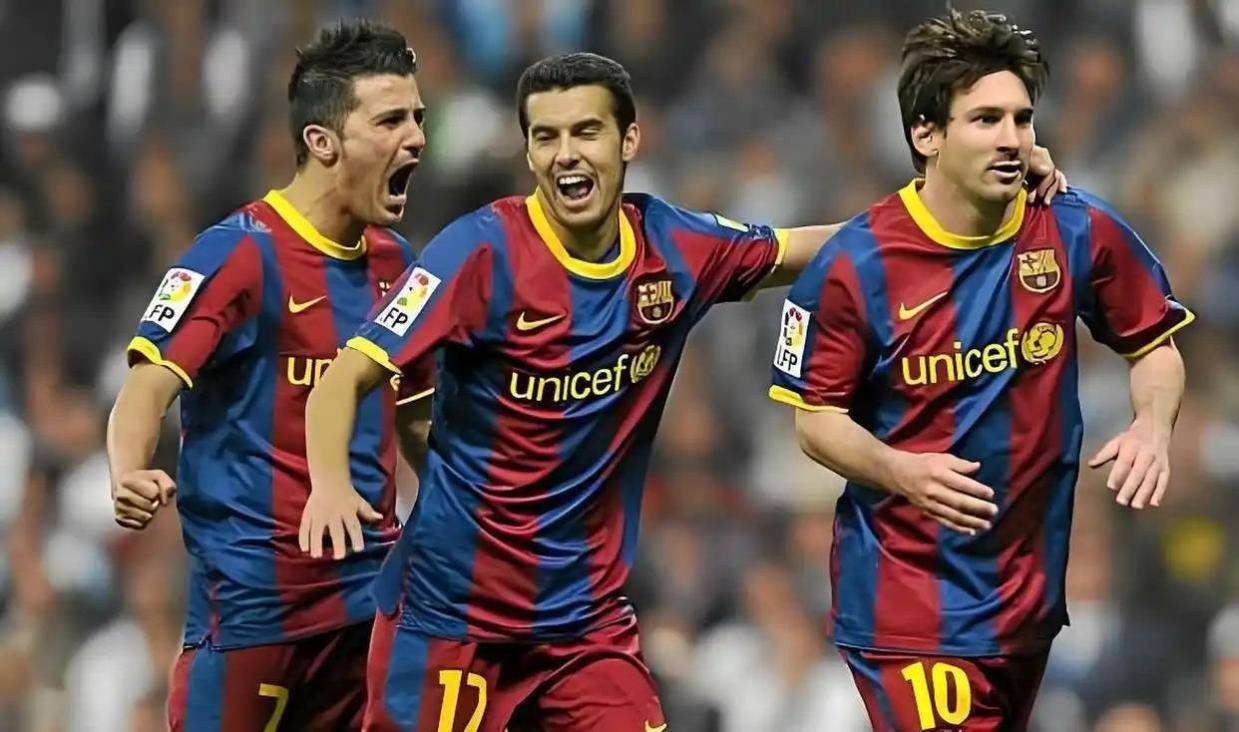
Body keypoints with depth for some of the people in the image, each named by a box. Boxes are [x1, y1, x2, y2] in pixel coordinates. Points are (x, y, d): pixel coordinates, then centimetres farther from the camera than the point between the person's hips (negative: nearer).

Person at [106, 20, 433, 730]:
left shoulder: (394, 260, 12)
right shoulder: (241, 253, -10)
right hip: (253, 592, -7)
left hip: (371, 588, 7)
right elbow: (149, 388, -18)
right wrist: (129, 478, -37)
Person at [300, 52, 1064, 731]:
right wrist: (331, 485, -38)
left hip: (589, 613, 4)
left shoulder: (676, 249, -1)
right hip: (452, 612, -4)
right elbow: (346, 379, -18)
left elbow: (807, 248, 17)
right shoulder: (484, 251, -15)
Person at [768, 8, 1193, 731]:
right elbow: (818, 417, -3)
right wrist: (900, 471, -22)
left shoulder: (1081, 233, -4)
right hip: (908, 592, -4)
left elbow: (1154, 344, 11)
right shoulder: (856, 265, -12)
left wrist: (1152, 425, -10)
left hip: (1031, 586, 4)